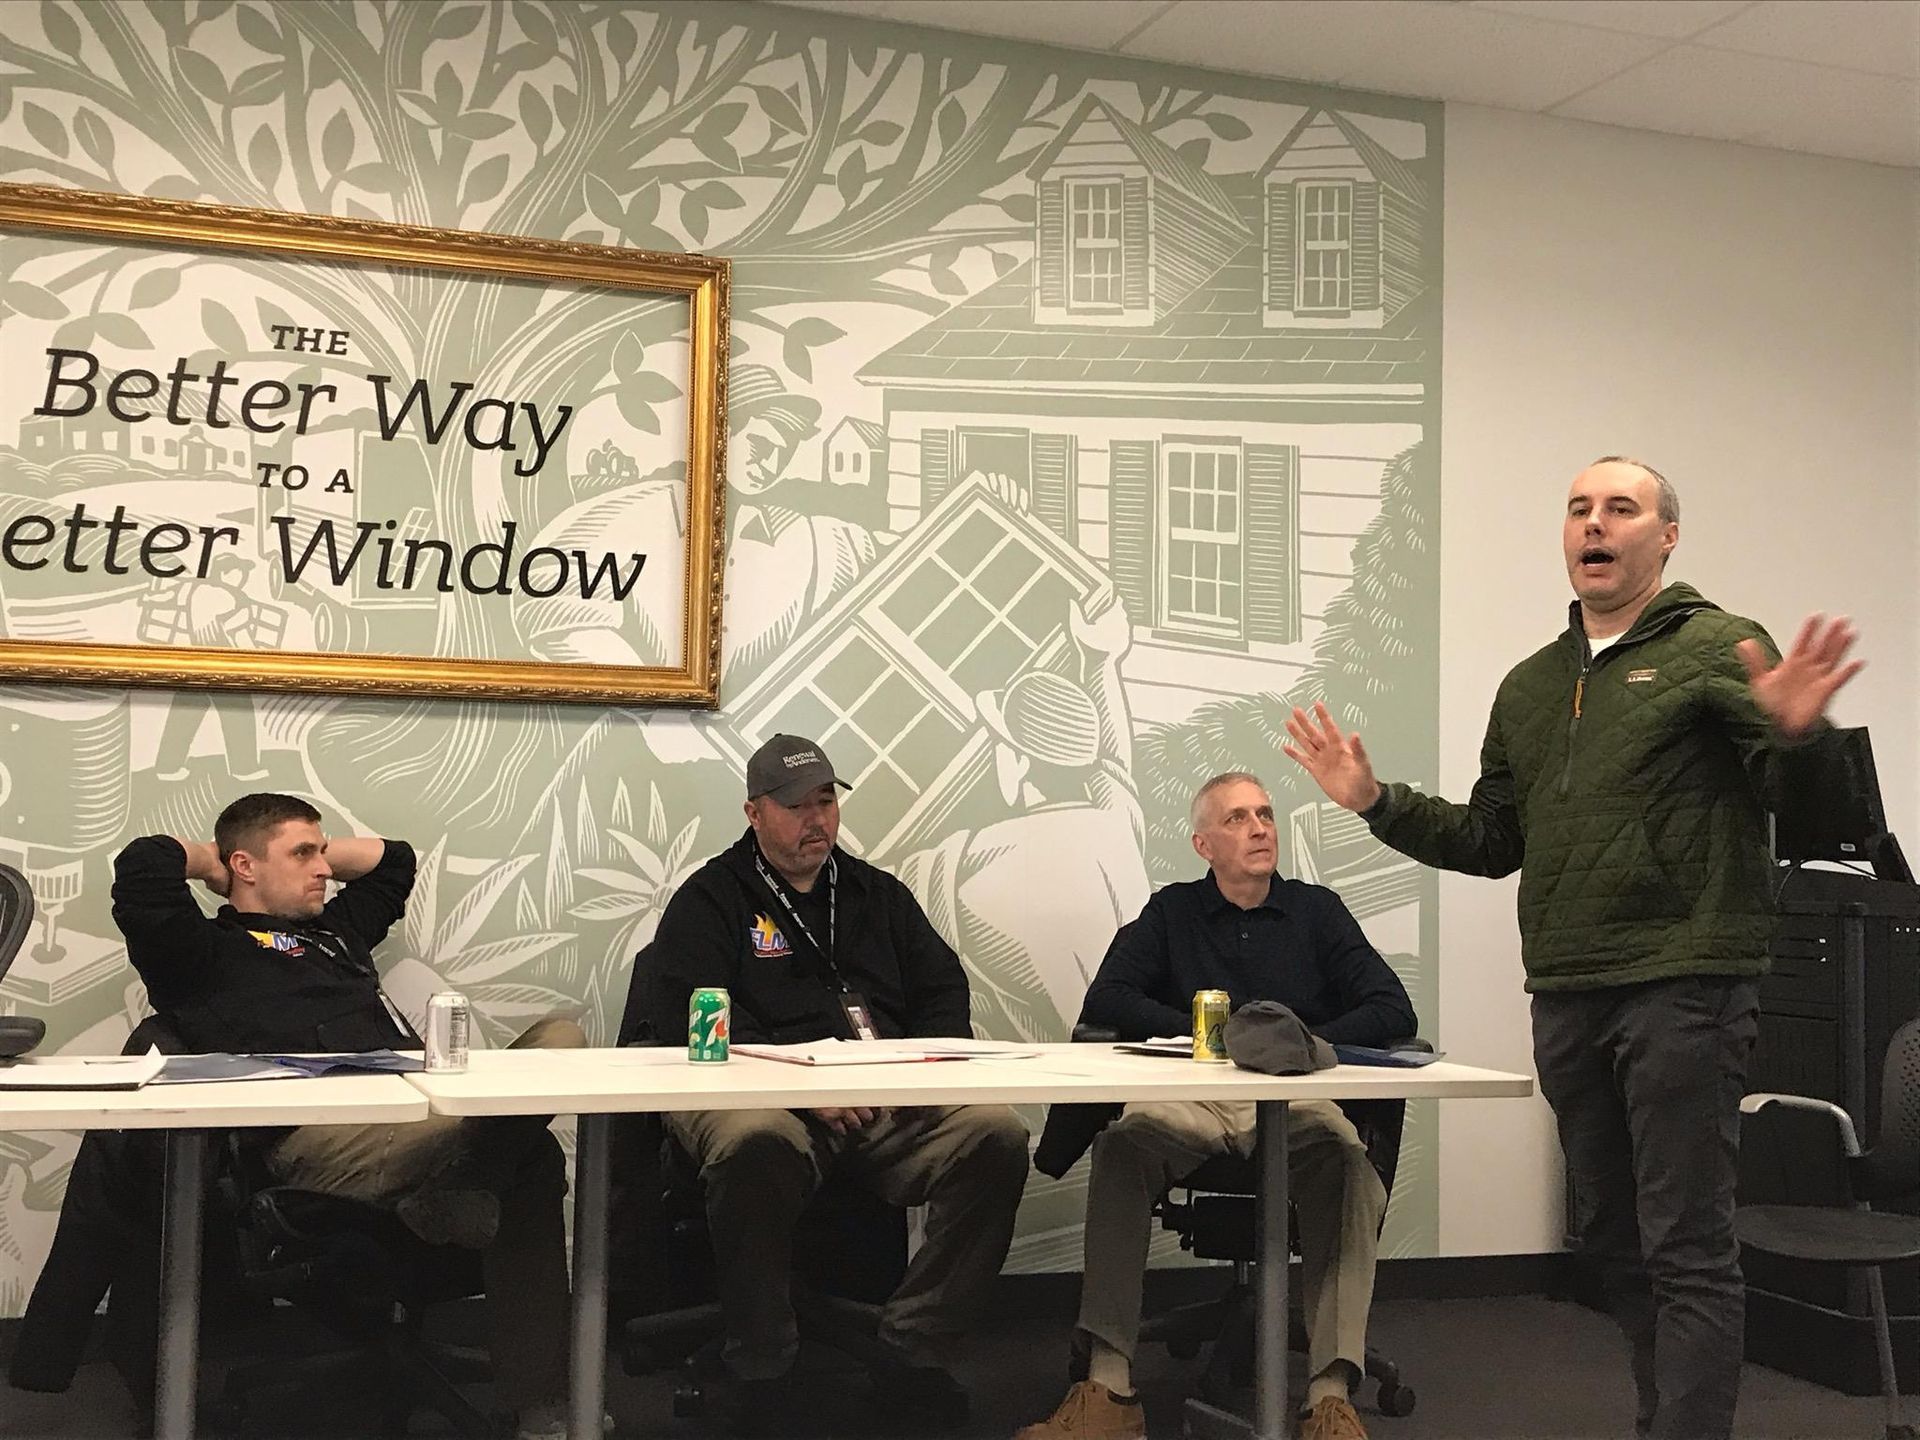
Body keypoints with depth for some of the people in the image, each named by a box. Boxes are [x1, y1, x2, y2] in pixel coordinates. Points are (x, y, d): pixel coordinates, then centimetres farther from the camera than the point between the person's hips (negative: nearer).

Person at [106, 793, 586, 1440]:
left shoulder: (335, 931, 35)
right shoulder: (206, 953, 13)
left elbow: (394, 858, 49)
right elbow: (144, 864, -3)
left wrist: (311, 853, 37)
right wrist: (209, 859, 16)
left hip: (418, 1109, 9)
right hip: (314, 1137, -9)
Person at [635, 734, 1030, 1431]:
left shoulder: (879, 894, 25)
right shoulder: (711, 898, 9)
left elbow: (944, 990, 22)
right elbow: (686, 1019, -5)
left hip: (894, 1107, 4)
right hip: (764, 1098, -4)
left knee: (997, 1134, -22)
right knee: (754, 1144, -40)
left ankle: (909, 1355, -14)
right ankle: (762, 1374, -20)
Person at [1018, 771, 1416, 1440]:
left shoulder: (1317, 909, 15)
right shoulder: (1171, 912, 16)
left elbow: (1394, 1012, 4)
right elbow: (1105, 1000, 3)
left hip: (1293, 1100, 0)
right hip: (1189, 1099, 0)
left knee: (1347, 1160, -34)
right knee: (1122, 1142, -32)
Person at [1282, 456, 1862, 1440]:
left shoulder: (1715, 648, -3)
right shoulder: (1529, 687, 17)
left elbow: (1806, 797, -14)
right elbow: (1491, 841, 19)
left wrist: (1794, 735, -36)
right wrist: (1376, 802, 10)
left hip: (1684, 988, -7)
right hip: (1566, 999, 7)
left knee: (1685, 1248, -4)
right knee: (1613, 1238, 16)